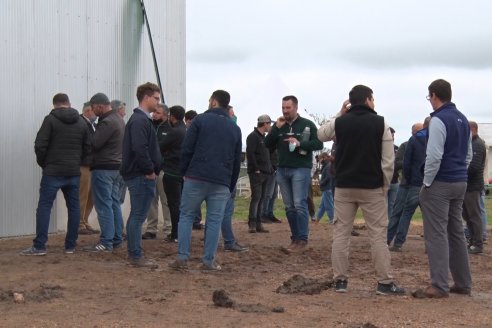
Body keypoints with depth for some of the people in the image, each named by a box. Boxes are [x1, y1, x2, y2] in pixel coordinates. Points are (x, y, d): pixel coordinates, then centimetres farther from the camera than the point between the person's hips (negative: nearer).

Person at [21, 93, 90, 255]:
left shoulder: (50, 119, -7)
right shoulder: (81, 122, 8)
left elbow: (40, 145, -11)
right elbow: (87, 148, 10)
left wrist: (43, 163, 5)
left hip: (53, 172, -4)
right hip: (74, 173, 4)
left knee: (44, 207, 0)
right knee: (73, 207, 10)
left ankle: (39, 246, -4)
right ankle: (70, 245, 12)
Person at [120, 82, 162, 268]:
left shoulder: (142, 119, 18)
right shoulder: (140, 120, -15)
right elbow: (139, 149, -25)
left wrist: (152, 170, 13)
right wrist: (149, 171, -17)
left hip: (141, 175, 11)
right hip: (141, 176, -11)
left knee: (136, 216, 14)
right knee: (138, 216, -6)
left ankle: (134, 254, 21)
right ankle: (136, 256, -2)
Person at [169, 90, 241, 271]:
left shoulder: (200, 120, 1)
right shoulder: (235, 128, 14)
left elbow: (186, 149, -5)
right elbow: (237, 161, 16)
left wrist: (184, 172, 6)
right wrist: (231, 186, 21)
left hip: (196, 178, -3)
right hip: (221, 182, 3)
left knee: (186, 216, 6)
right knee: (214, 221, 6)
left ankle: (182, 258, 1)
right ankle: (209, 261, 4)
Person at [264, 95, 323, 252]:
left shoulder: (307, 124, 0)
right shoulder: (279, 125, 13)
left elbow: (319, 144, -6)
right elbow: (267, 144, 7)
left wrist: (300, 143, -20)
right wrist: (276, 128, -6)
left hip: (301, 169, -5)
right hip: (282, 170, 5)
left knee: (300, 205, -11)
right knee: (289, 206, 6)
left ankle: (302, 239, -8)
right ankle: (295, 238, 11)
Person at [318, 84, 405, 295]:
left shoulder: (339, 123, 1)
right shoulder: (380, 123, -6)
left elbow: (321, 135, 23)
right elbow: (388, 159, -7)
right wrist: (385, 185, 4)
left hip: (344, 186, 2)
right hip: (372, 187, -2)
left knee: (341, 233, 8)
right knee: (378, 235, 3)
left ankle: (340, 280, 9)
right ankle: (385, 283, 4)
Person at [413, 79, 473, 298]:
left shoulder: (438, 120, -15)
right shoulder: (463, 120, 12)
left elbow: (434, 156, -20)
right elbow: (468, 154, 17)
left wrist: (427, 182, -10)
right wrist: (459, 173, 18)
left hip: (440, 184, -8)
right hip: (460, 183, 8)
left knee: (437, 235, -6)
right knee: (456, 233, 13)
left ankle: (439, 286, -7)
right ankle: (463, 283, 17)